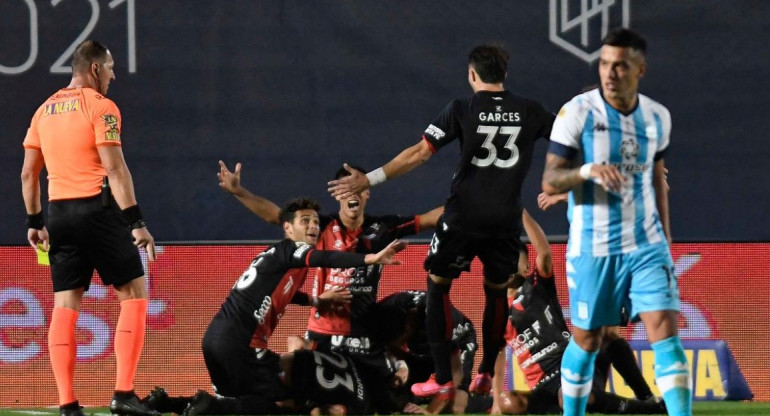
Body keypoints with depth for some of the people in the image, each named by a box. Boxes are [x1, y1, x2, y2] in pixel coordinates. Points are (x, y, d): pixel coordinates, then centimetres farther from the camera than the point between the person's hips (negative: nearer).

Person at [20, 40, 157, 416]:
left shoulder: (45, 111, 13)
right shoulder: (100, 107, -7)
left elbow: (28, 173, 15)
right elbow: (115, 169, -14)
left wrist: (34, 222, 23)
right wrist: (136, 222, -15)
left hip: (58, 214, 6)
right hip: (97, 211, -6)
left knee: (65, 306, 5)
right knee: (134, 295, 1)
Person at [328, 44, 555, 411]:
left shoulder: (461, 110, -6)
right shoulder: (529, 112, 3)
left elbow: (419, 153, -10)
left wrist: (369, 180, -6)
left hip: (463, 216, -2)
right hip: (505, 220, 2)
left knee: (438, 286, 13)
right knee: (497, 291, 22)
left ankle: (443, 380, 6)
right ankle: (487, 374, 22)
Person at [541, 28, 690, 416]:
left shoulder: (657, 117, 5)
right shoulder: (577, 112, -9)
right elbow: (549, 182, -10)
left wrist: (665, 238, 19)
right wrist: (588, 170, -30)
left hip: (647, 246, 2)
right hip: (592, 248, -2)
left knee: (665, 333, -10)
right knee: (586, 341, 7)